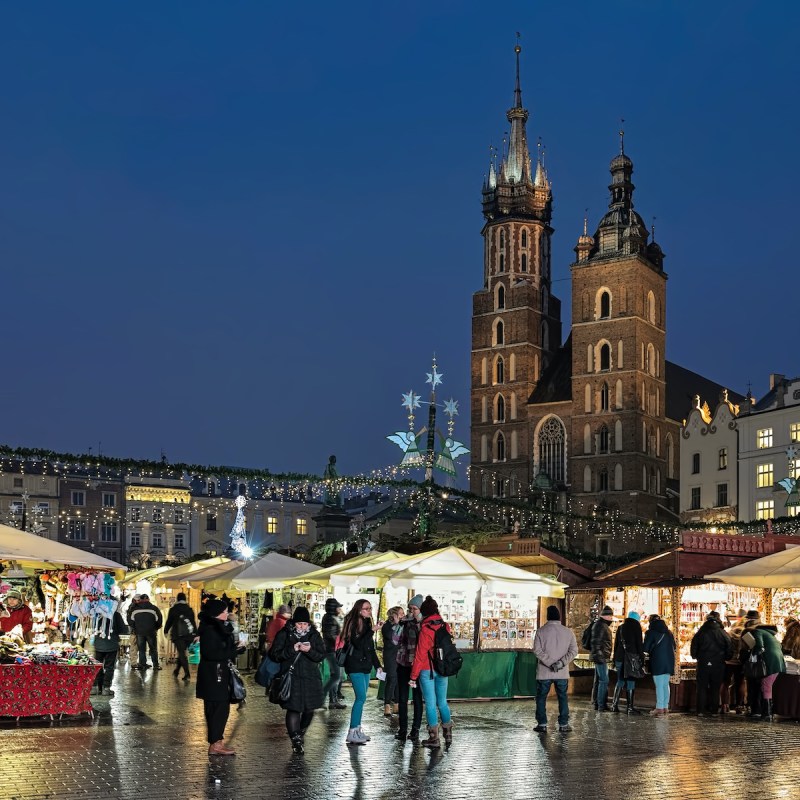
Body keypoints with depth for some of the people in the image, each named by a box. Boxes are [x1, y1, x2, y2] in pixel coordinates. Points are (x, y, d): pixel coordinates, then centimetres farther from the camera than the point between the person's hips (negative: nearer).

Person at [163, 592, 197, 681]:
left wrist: (166, 631, 17)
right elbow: (194, 622, 8)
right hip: (189, 635, 3)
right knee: (182, 652, 18)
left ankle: (187, 673, -17)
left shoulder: (173, 609, -1)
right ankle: (177, 670, 25)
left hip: (177, 634, -3)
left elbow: (169, 621, 3)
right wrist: (195, 634, 12)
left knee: (181, 653, -6)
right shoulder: (190, 609, 7)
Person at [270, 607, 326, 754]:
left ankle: (300, 733, 34)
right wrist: (292, 650, -19)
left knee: (309, 709, 8)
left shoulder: (314, 635, 5)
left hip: (310, 677, 3)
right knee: (293, 709, -8)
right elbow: (274, 654, -6)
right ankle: (296, 740, 1)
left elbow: (322, 655, 1)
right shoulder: (285, 634, -3)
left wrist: (310, 651, -19)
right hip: (291, 678, -3)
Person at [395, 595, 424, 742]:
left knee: (417, 698, 3)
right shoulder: (404, 622, 6)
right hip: (403, 664, 4)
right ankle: (402, 729, 15)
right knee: (402, 698, 7)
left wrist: (419, 622, -20)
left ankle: (415, 730, 10)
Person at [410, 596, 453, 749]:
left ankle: (434, 739, 6)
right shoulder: (445, 626, 3)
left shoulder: (425, 629, -12)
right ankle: (448, 735, 21)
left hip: (427, 671, -5)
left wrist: (413, 676, -9)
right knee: (442, 702, 15)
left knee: (430, 703, 2)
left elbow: (420, 654, -12)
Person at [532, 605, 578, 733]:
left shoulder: (541, 631, -5)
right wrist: (561, 662, -13)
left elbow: (537, 650, -14)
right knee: (562, 697, 11)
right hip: (562, 673, 2)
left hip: (544, 672, -2)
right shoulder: (568, 632, 2)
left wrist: (550, 663, -15)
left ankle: (542, 724, 7)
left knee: (541, 697, 8)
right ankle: (563, 724, 12)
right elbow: (574, 650, -5)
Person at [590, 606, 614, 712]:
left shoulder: (603, 625, 18)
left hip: (603, 658, 11)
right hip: (601, 658, -11)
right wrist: (599, 655, -23)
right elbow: (596, 642, -21)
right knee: (604, 681, -9)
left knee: (599, 680, 13)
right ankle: (601, 705, -8)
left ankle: (598, 704, 19)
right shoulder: (600, 625, -15)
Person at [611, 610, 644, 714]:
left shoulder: (620, 628, 14)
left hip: (620, 658, 5)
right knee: (630, 682, -3)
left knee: (620, 681, 13)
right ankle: (630, 707, -5)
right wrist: (642, 658, -2)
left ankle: (614, 704, 10)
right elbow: (639, 644, -5)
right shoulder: (636, 627, -2)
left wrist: (615, 659, 19)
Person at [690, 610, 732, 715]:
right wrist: (724, 658, 15)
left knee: (702, 687, 7)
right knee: (715, 688, 9)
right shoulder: (723, 633, -4)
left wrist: (696, 657, 17)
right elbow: (730, 649, -1)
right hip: (718, 665, 0)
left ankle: (701, 709, 4)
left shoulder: (701, 633, -3)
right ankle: (714, 709, 9)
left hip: (703, 664, 0)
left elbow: (693, 647, 1)